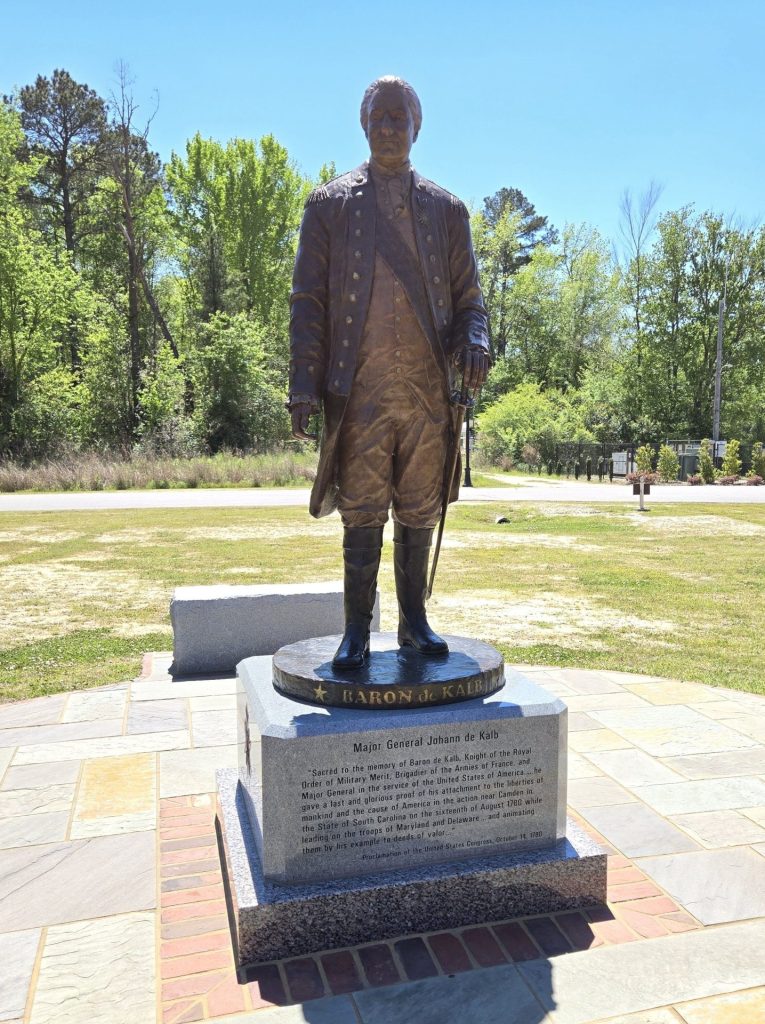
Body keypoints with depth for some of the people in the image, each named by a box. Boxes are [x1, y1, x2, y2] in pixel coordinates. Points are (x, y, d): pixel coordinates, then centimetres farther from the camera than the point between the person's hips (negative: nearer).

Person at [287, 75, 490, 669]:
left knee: (419, 514, 7)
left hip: (429, 391, 2)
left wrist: (474, 343, -9)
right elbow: (308, 301, 4)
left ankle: (414, 620, 19)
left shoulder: (447, 210, 15)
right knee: (362, 515, 1)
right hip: (360, 392, -2)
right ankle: (357, 631, 10)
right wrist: (304, 386, -6)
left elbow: (468, 297, 14)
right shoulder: (330, 205, 9)